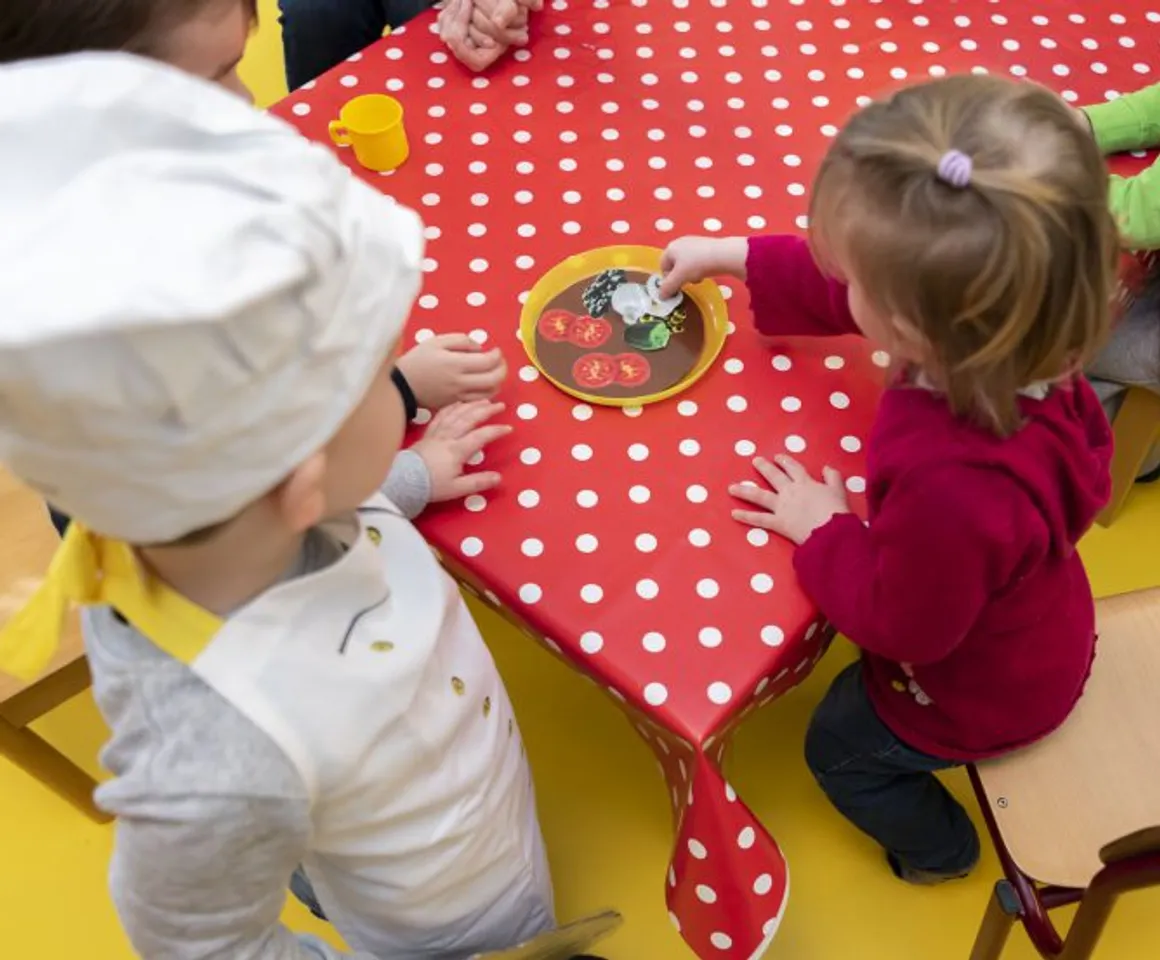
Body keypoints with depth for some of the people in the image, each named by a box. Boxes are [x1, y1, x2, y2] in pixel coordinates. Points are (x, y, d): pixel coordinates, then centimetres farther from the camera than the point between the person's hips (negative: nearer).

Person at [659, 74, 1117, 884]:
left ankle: (940, 849, 52)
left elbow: (898, 620, -29)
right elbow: (847, 284, -8)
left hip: (985, 687, -6)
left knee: (842, 749, 24)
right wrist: (734, 258, -2)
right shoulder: (1001, 318, -29)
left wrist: (824, 530, -16)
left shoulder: (956, 491, -51)